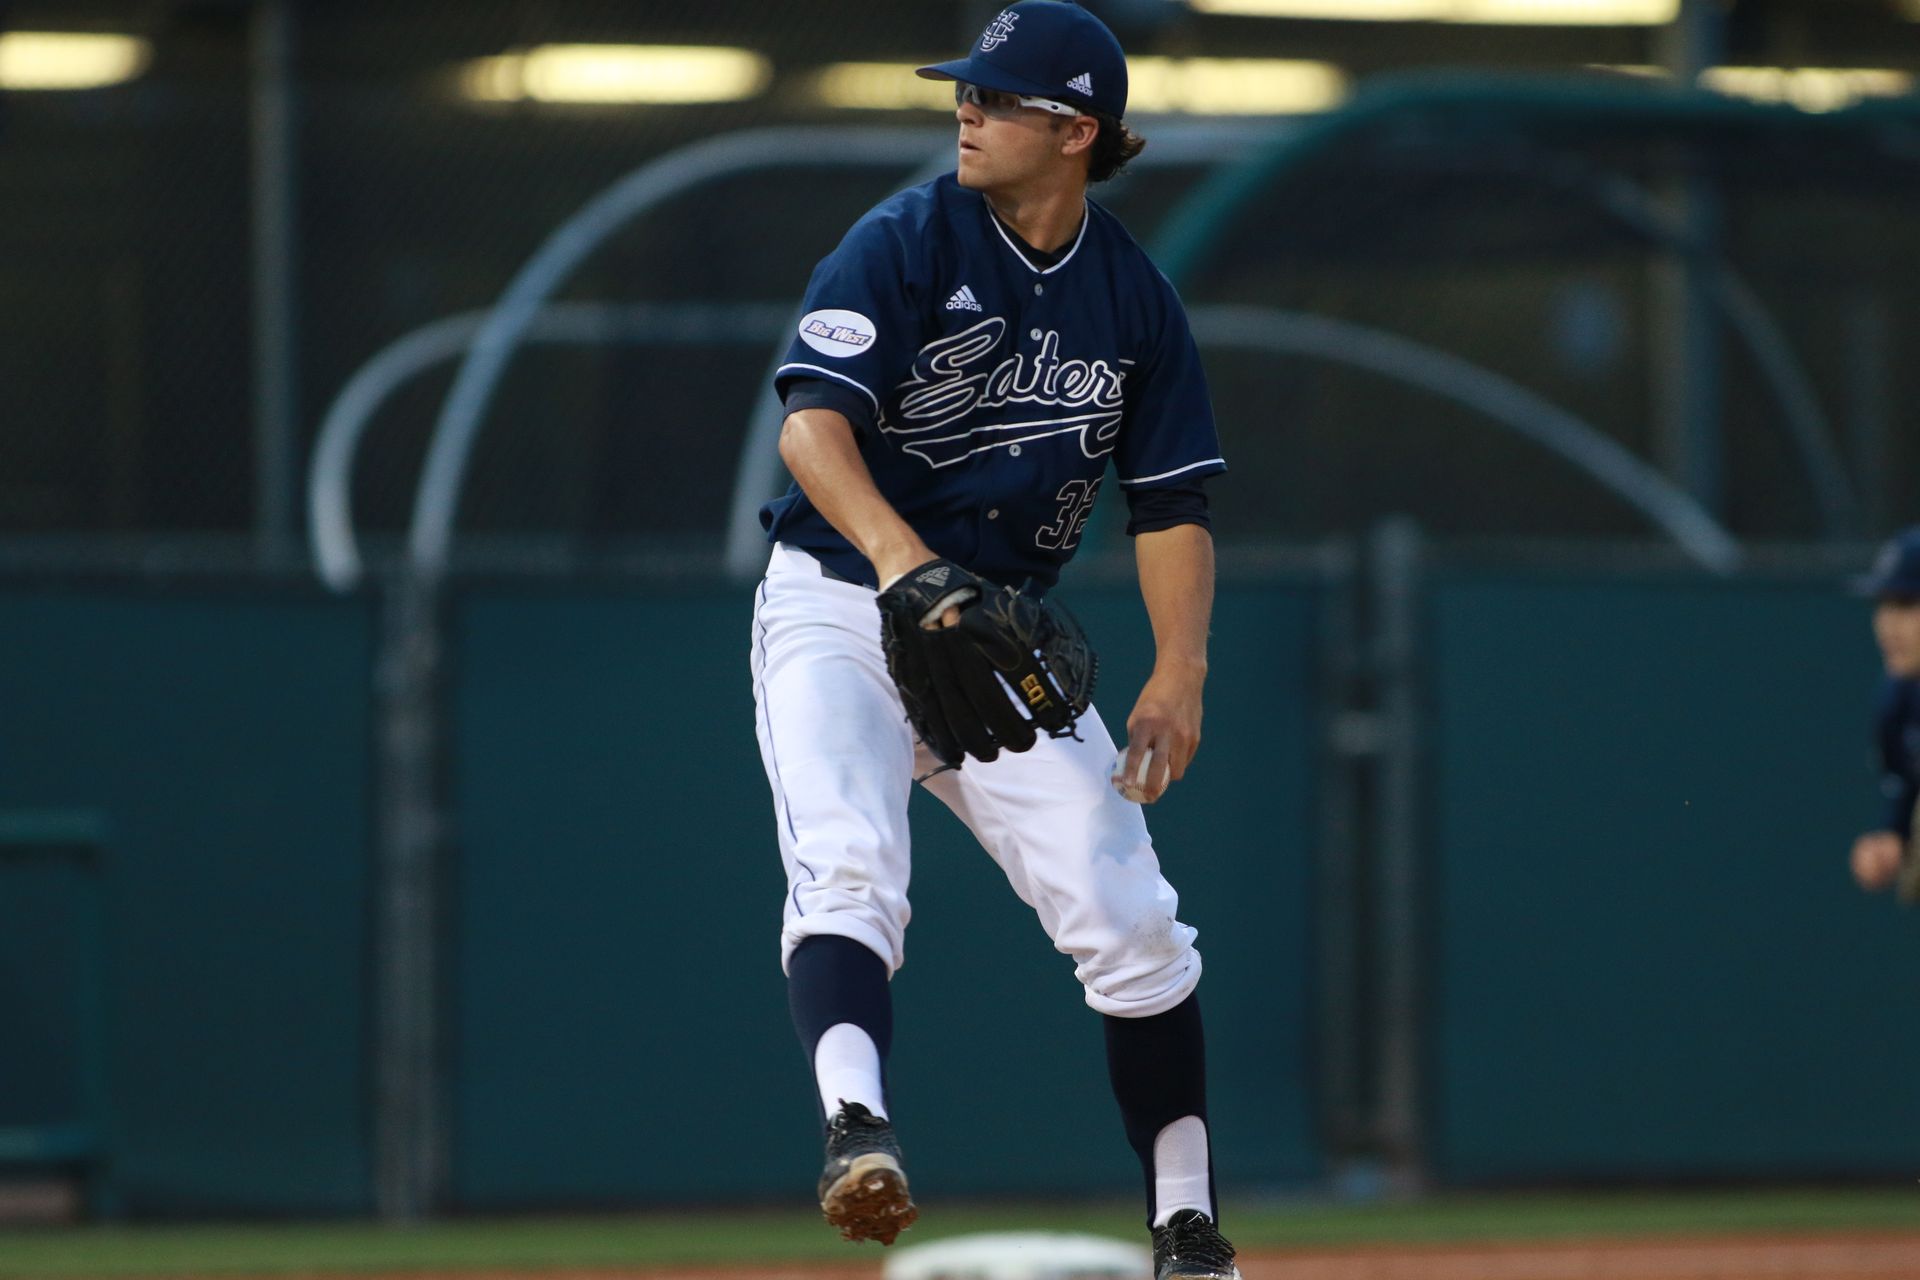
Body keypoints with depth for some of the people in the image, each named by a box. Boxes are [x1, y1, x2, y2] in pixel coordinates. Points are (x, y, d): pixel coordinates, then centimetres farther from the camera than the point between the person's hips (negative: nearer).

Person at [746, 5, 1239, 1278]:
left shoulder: (1135, 297, 3)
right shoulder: (904, 243, -9)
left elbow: (1173, 503, 6)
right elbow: (813, 424, -21)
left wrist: (1179, 673, -9)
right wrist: (897, 552, -39)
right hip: (840, 606, -3)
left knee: (1129, 914, -5)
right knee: (848, 872, -27)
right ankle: (858, 1129, -45)